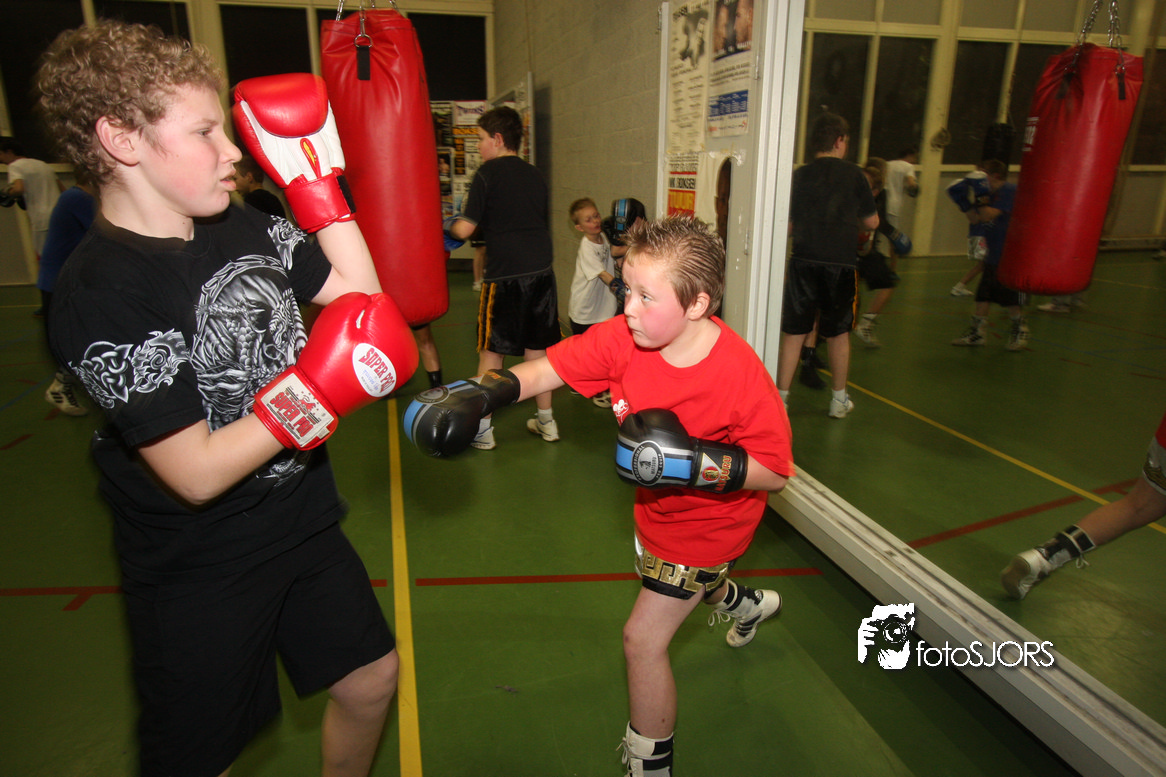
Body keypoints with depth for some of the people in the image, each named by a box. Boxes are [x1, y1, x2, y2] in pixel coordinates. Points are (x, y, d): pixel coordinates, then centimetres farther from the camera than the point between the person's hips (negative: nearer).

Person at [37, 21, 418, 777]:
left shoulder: (238, 226, -3)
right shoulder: (100, 293, -23)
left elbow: (359, 292, 4)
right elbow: (197, 474, -25)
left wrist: (319, 181, -2)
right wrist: (316, 390, -33)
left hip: (303, 524, 7)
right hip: (199, 577, -6)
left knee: (371, 680, 21)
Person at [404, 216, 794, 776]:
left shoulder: (741, 374, -33)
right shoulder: (622, 338, -21)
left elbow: (777, 472, -24)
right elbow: (547, 369, -19)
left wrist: (695, 462, -35)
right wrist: (477, 394, -34)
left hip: (708, 521, -6)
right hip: (660, 507, 7)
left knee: (643, 637, -2)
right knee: (688, 584, 35)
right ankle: (747, 604, 71)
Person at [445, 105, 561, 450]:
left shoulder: (488, 173, -5)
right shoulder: (535, 175, 13)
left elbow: (465, 229, -9)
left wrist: (449, 224, 12)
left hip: (505, 275, -6)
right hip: (542, 270, 6)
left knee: (492, 351, 6)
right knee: (537, 348, 14)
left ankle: (483, 429, 13)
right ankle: (546, 421, 24)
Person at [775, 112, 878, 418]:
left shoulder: (800, 175, 2)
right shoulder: (854, 174, 0)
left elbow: (788, 226, 4)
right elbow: (871, 221, 7)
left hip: (803, 261, 0)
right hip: (841, 263, 0)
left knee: (793, 332, 5)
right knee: (838, 332, 14)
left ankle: (781, 397, 6)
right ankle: (839, 399, 25)